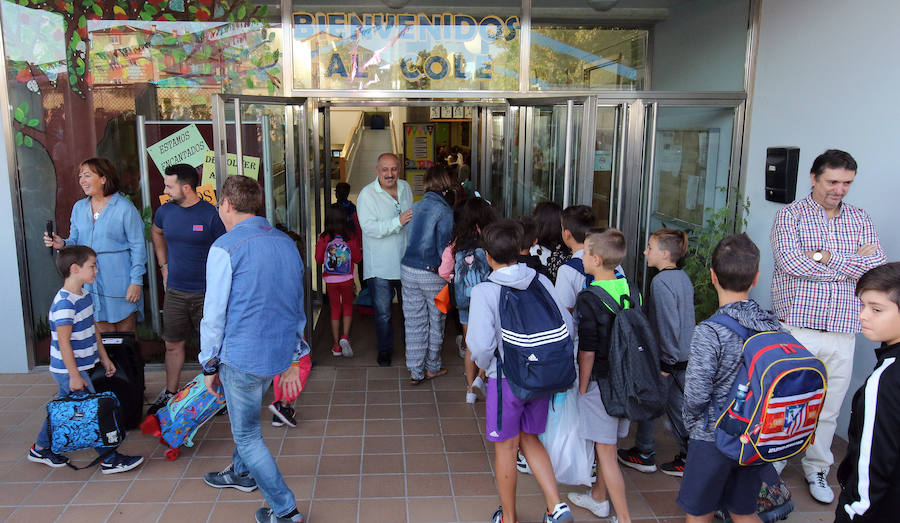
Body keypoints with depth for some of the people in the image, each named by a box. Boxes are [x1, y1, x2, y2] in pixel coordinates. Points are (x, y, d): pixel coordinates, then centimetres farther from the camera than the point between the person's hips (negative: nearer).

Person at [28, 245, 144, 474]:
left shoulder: (85, 295, 7)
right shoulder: (64, 303, -23)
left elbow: (93, 329, 16)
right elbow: (64, 343, -23)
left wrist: (104, 358, 20)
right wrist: (74, 376, -21)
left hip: (77, 368, 9)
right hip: (69, 370, -9)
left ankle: (40, 449, 38)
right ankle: (109, 459, 3)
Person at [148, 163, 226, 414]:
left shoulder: (211, 214, -12)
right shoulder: (165, 211, 4)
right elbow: (156, 233, 27)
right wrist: (164, 266, 19)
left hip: (207, 294, -4)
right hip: (175, 293, 5)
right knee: (173, 345, 13)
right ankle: (170, 393, 29)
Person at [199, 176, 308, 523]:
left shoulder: (225, 248, -13)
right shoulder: (287, 243, 7)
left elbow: (214, 314, -12)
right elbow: (298, 306, 13)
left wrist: (210, 365, 0)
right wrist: (292, 357, 21)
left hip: (242, 357, -7)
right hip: (280, 351, 7)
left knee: (247, 435, 8)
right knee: (244, 416, 30)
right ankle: (242, 473, 50)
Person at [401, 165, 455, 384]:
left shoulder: (415, 207, 5)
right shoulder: (444, 211, -12)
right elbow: (444, 247, -14)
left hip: (408, 270, 5)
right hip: (432, 274, -5)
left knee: (414, 322, 10)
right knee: (436, 321, 14)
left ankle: (416, 372, 15)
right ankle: (432, 367, 27)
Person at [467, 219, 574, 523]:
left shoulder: (484, 291, -16)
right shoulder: (540, 281, -2)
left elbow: (481, 343, -22)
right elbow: (567, 325, -1)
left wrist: (484, 365, 0)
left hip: (506, 380, -4)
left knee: (506, 448, 14)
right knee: (530, 440, 23)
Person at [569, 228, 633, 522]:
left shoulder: (589, 299, -21)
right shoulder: (630, 290, 0)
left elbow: (587, 352, -18)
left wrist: (582, 389, -7)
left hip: (600, 382, -7)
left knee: (606, 452, 4)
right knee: (606, 444, 23)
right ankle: (598, 498, 40)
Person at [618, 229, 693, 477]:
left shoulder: (661, 282, -20)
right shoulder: (683, 277, 8)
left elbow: (667, 323, -23)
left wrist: (666, 362, -17)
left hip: (668, 357, -8)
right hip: (685, 356, 8)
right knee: (678, 404, 15)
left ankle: (644, 455, 21)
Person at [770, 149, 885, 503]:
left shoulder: (861, 220, 10)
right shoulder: (790, 215, -1)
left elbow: (878, 268, -3)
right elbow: (790, 261, -18)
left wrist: (827, 258, -14)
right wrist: (854, 262, -9)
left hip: (842, 332, 4)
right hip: (796, 326, -3)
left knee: (829, 407, 13)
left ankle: (817, 469, 31)